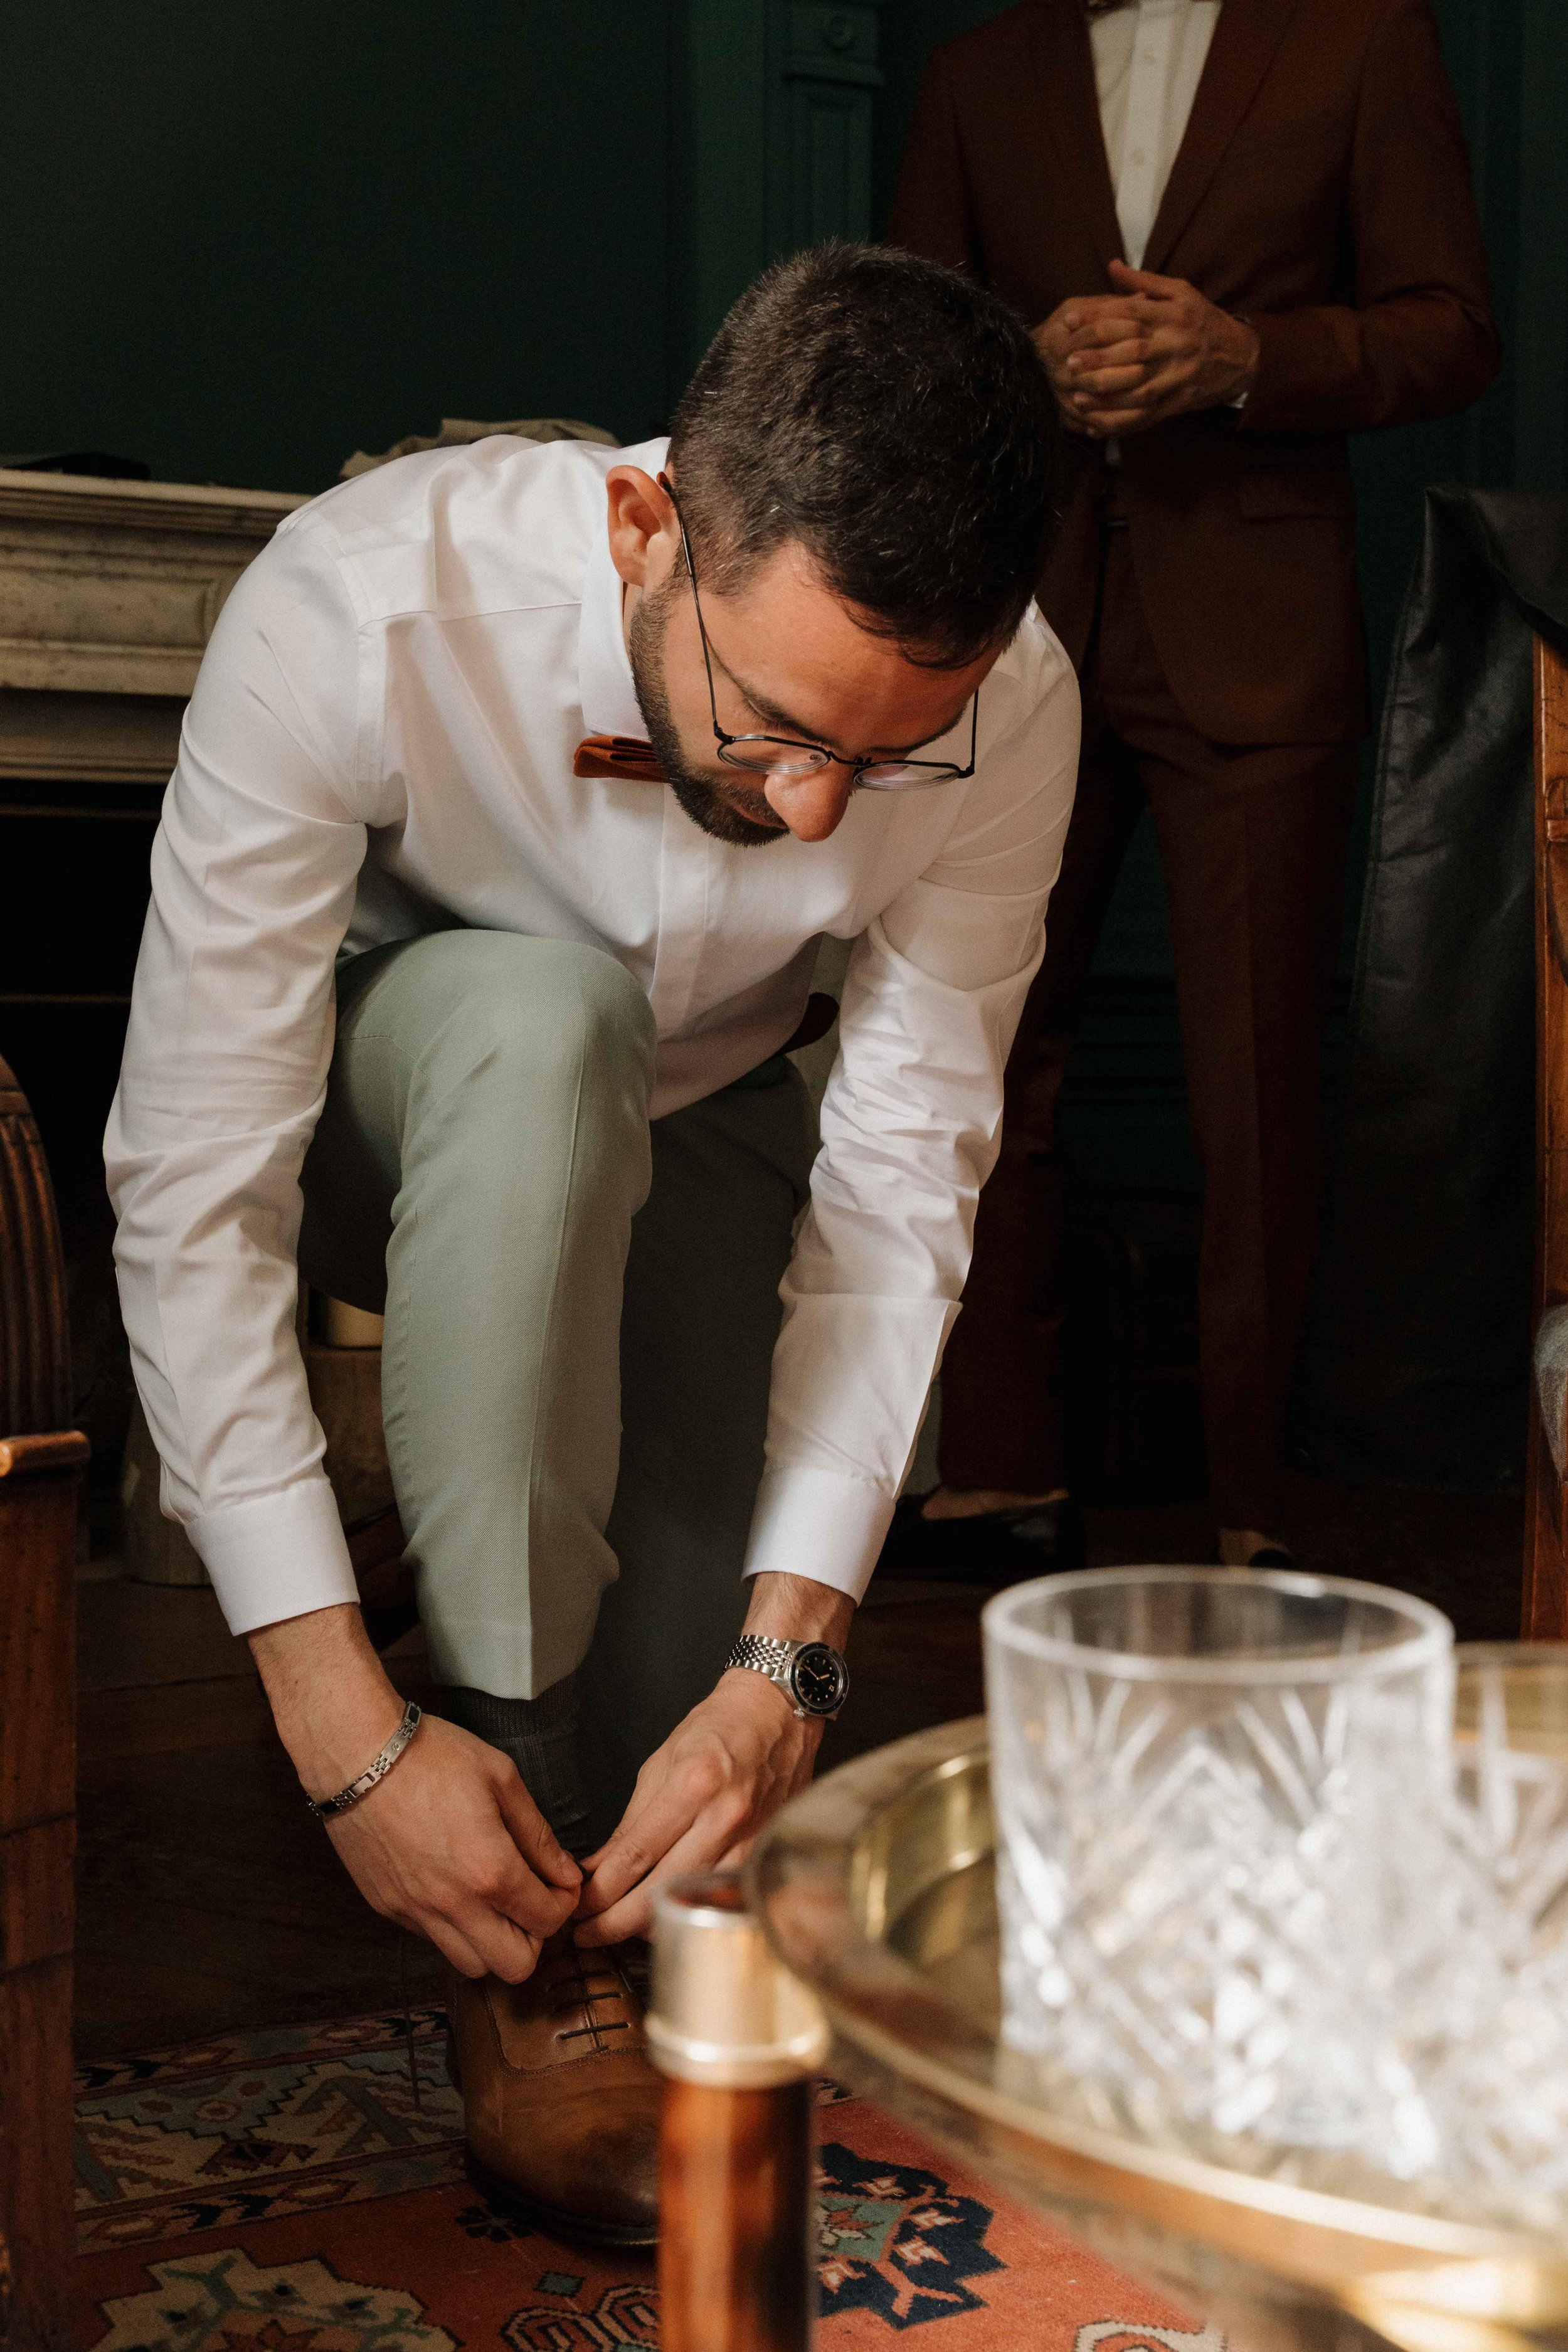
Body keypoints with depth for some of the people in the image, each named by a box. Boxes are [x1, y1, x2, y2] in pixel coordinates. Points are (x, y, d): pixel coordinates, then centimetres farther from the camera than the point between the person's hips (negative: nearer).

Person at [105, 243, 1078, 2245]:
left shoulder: (1007, 706, -27)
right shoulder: (357, 611, -36)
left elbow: (900, 1195, -22)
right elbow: (191, 1196, -34)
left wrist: (783, 1661, -32)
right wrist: (350, 1729, -37)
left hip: (681, 1145, 2)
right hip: (379, 1126, -2)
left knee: (714, 1778, -19)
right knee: (541, 1016, -40)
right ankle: (523, 1855, -30)